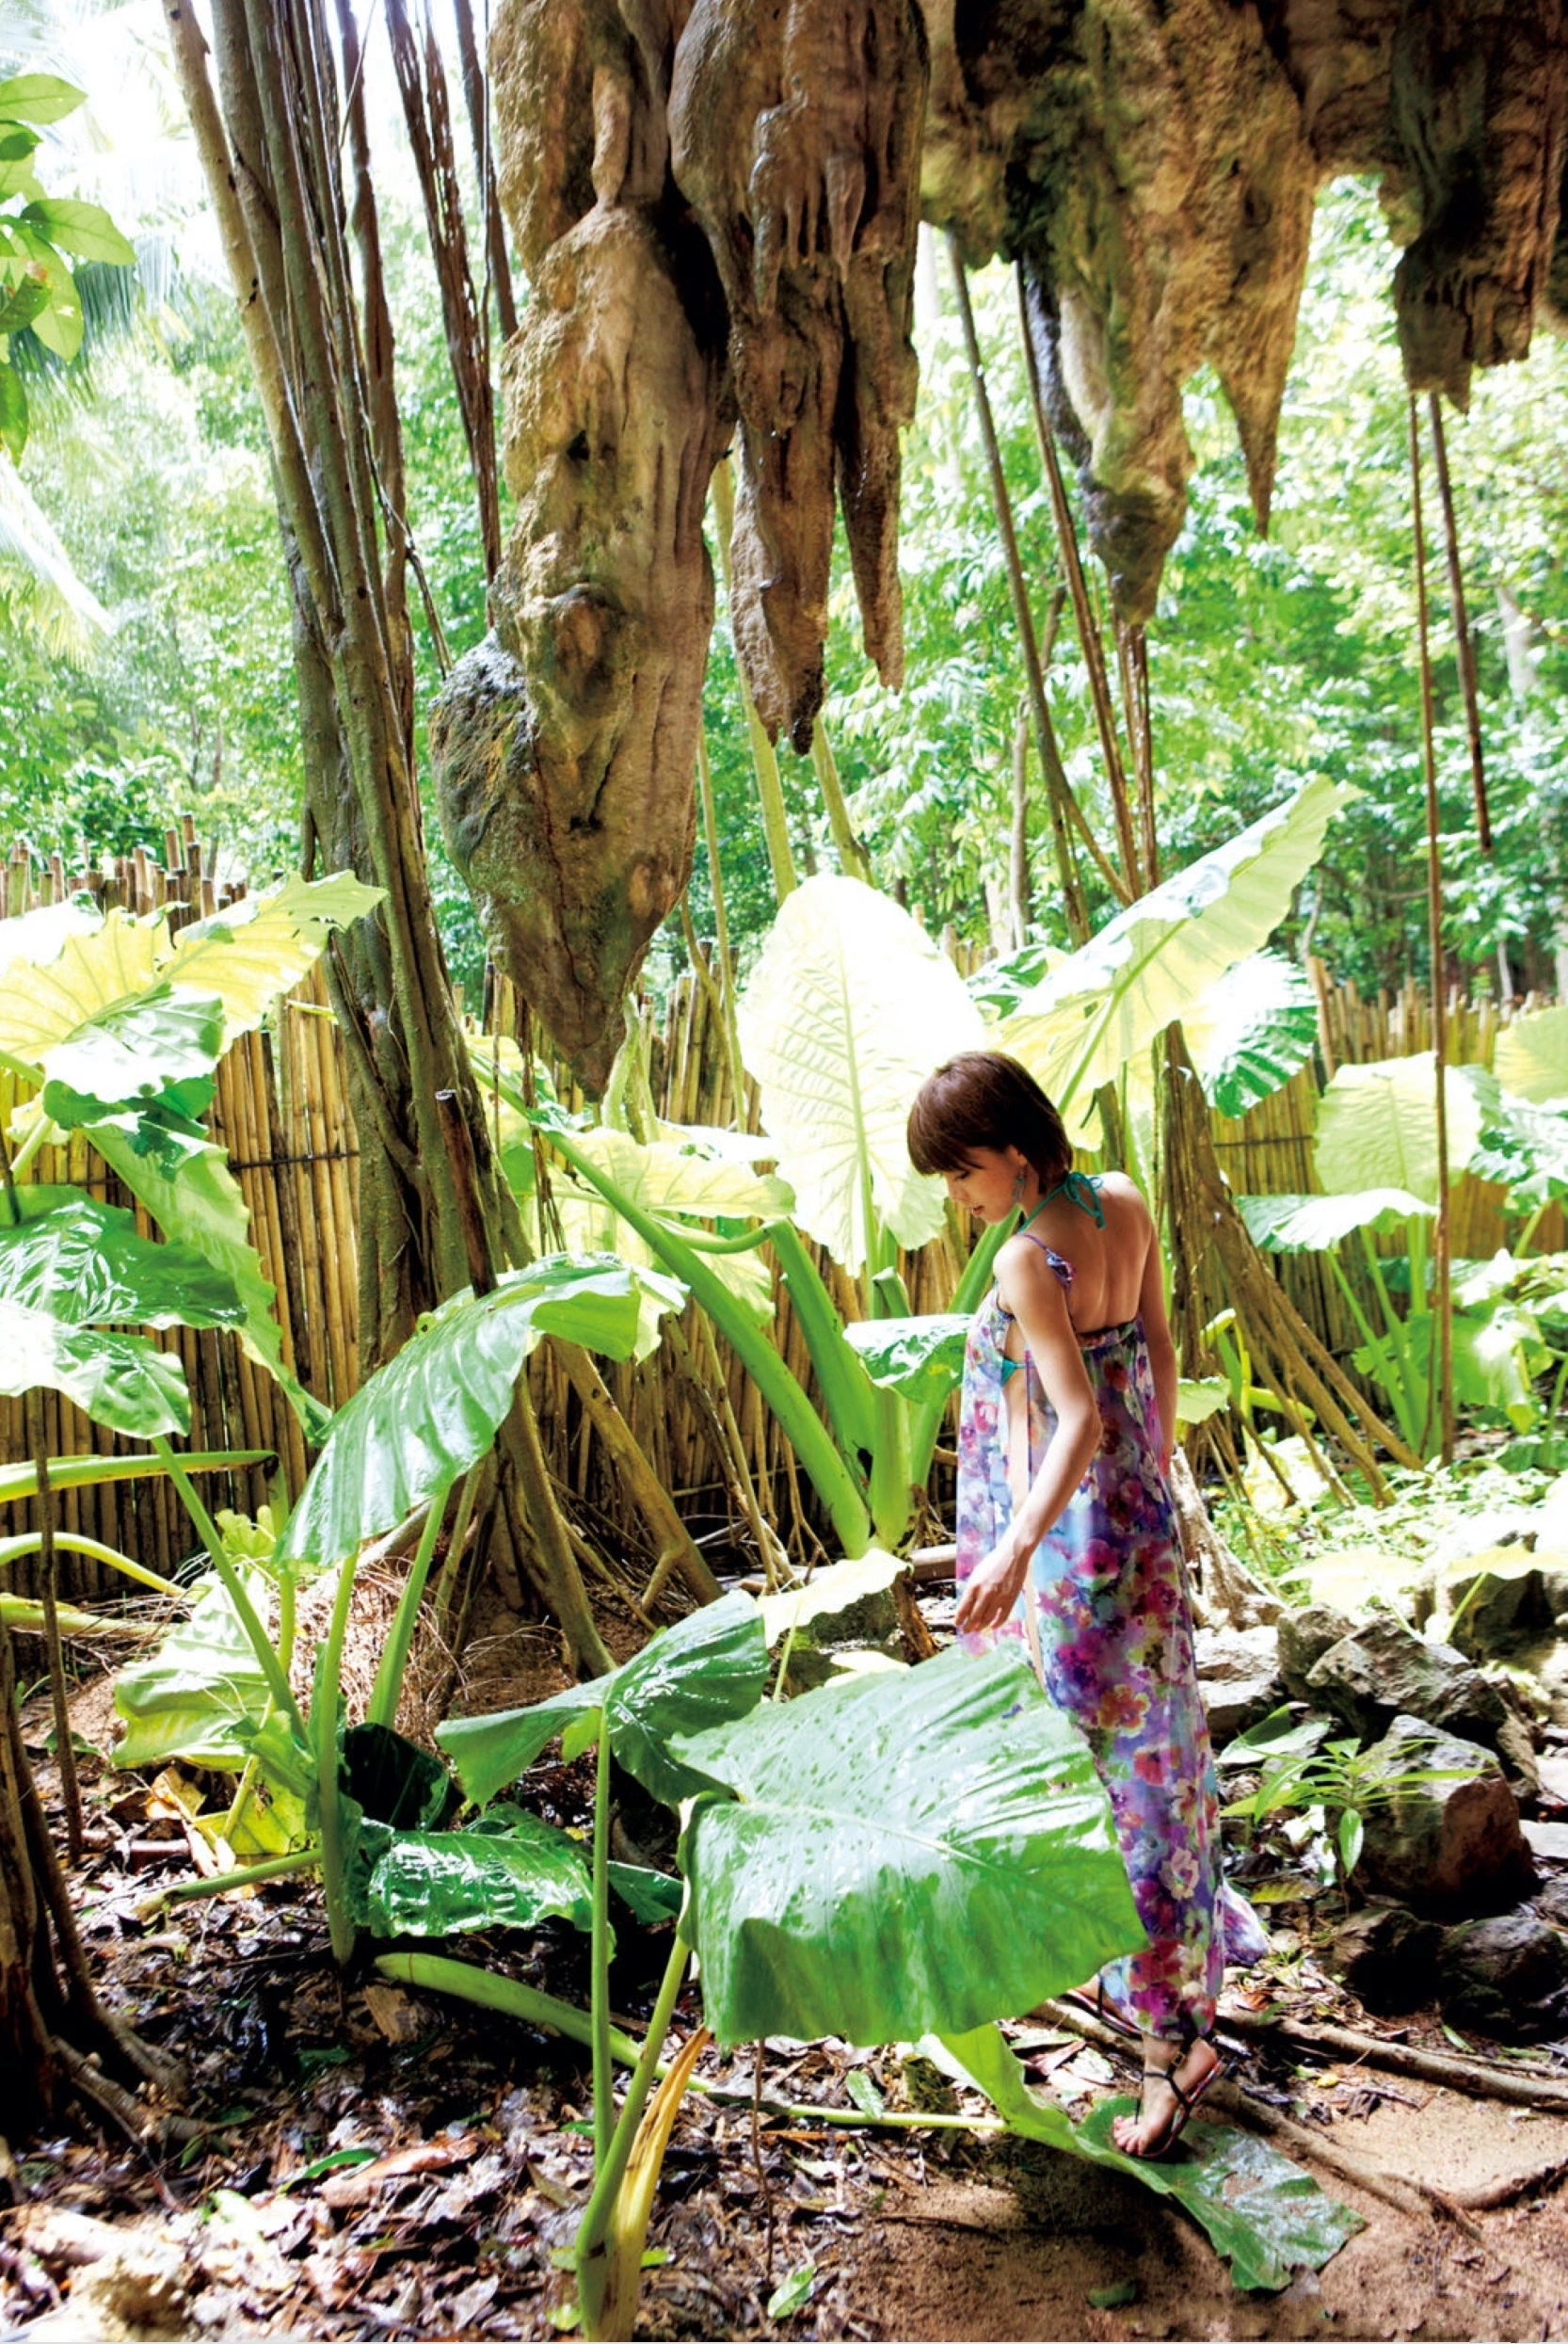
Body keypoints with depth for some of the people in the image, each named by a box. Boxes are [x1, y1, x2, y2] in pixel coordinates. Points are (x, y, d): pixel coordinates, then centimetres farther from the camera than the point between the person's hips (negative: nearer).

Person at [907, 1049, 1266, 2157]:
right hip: (1139, 1523, 9)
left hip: (1070, 1539, -9)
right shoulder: (1125, 1205, 1)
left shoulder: (1029, 1260, -23)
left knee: (1105, 1757, -1)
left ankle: (1172, 2037, 7)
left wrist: (1018, 1548, -41)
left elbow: (1081, 1421, -31)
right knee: (1153, 1736, 23)